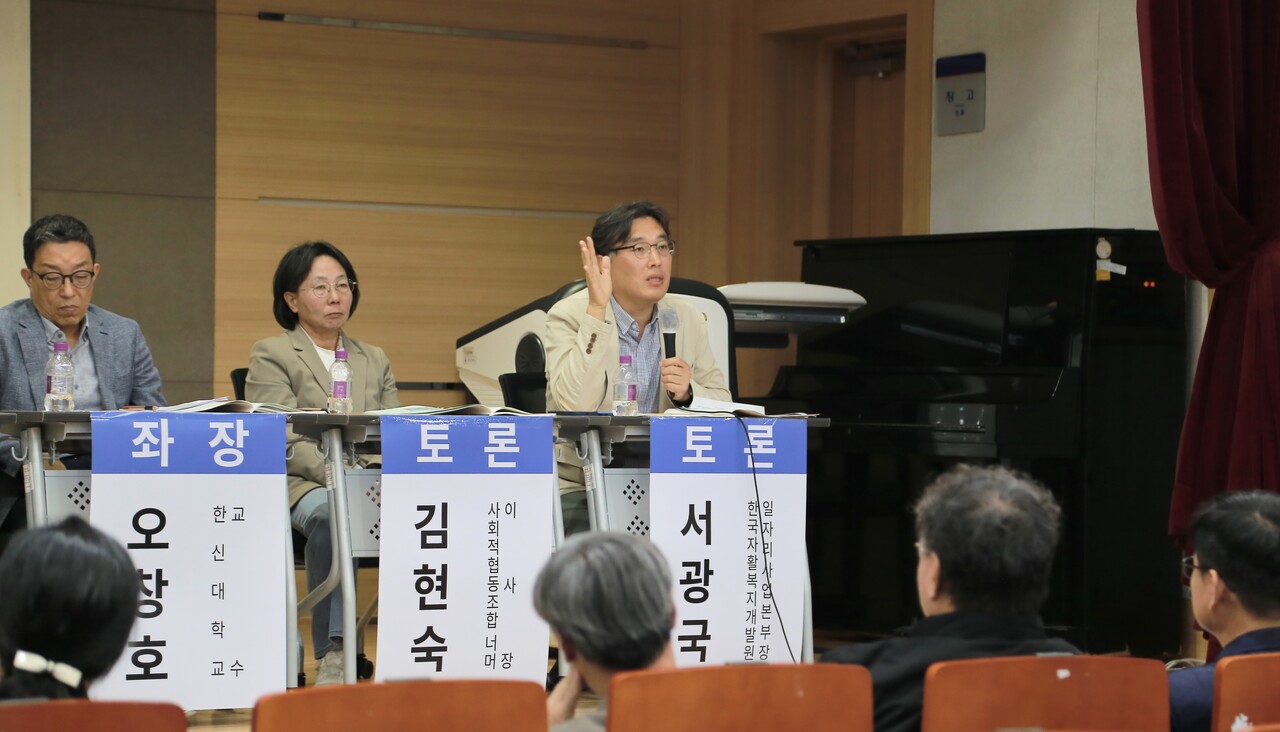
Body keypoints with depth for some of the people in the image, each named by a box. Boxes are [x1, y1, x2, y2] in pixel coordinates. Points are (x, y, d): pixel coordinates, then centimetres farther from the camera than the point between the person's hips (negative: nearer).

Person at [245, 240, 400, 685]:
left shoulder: (375, 361, 26)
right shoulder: (271, 356, 8)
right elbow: (283, 443, -4)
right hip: (300, 486, -4)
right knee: (330, 513, -40)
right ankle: (333, 654, -37)